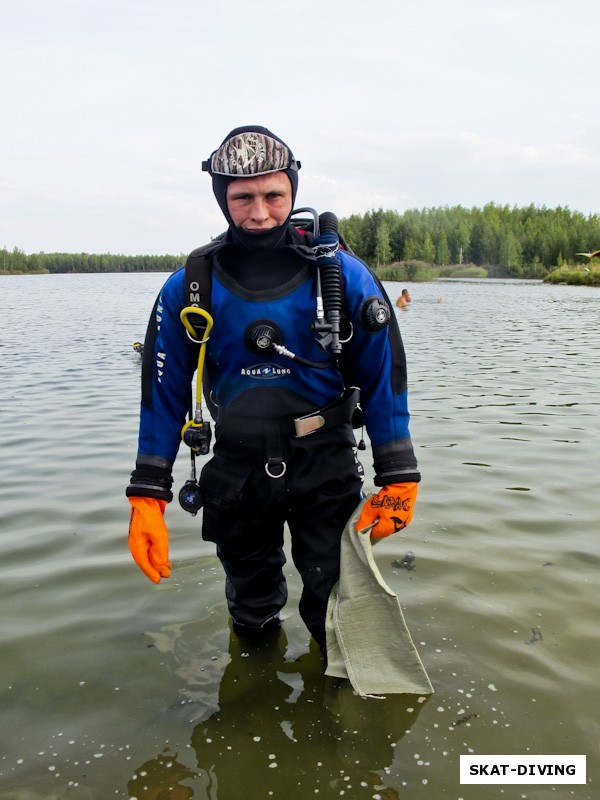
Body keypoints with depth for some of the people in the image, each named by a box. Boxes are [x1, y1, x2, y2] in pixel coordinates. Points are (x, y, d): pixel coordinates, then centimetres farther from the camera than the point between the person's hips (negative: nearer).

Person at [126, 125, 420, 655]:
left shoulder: (344, 276, -10)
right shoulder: (190, 288, -7)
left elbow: (384, 378, -6)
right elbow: (164, 393, -2)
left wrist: (398, 478, -7)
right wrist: (148, 496, -6)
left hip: (327, 467, -1)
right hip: (238, 470, 2)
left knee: (337, 608, 10)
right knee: (251, 616, 21)